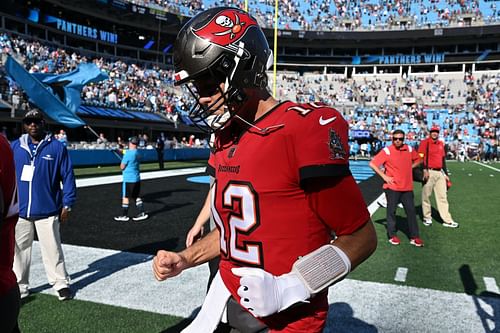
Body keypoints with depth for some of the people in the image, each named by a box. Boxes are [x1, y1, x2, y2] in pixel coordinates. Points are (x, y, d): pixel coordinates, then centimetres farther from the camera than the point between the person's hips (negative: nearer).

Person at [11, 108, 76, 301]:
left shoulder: (56, 147, -4)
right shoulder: (15, 147, 5)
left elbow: (67, 176, -4)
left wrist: (67, 205, -6)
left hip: (47, 211, -3)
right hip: (19, 211, 3)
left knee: (52, 249, 5)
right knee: (19, 250, 13)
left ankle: (61, 284, 19)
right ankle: (20, 286, 28)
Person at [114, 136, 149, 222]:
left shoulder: (128, 153, -17)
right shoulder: (137, 153, 8)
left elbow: (122, 167, -13)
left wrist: (122, 163, 8)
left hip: (128, 179, -8)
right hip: (137, 178, 8)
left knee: (125, 197, 3)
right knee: (136, 196, 15)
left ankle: (124, 216, 9)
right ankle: (142, 213, 13)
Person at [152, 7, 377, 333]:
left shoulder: (305, 131, -20)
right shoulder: (226, 138, 3)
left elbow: (362, 238, -15)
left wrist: (286, 289, -22)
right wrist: (184, 259, 4)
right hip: (230, 294, 7)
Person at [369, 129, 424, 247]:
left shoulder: (409, 149, 4)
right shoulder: (387, 151, -9)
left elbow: (417, 160, 24)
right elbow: (372, 164, -11)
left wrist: (409, 168, 8)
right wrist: (384, 176, -12)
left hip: (407, 187, 4)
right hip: (392, 187, -4)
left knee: (411, 211, 6)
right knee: (391, 211, 4)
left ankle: (414, 237, 15)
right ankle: (392, 236, 16)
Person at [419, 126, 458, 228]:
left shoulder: (441, 144, 17)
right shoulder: (425, 142, -3)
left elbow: (443, 160, 21)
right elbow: (420, 157, -11)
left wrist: (446, 174, 20)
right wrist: (425, 170, -23)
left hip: (440, 172, 6)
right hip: (429, 172, -6)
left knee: (443, 196, 6)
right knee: (426, 195, 2)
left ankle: (447, 220, 8)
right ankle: (427, 218, 15)